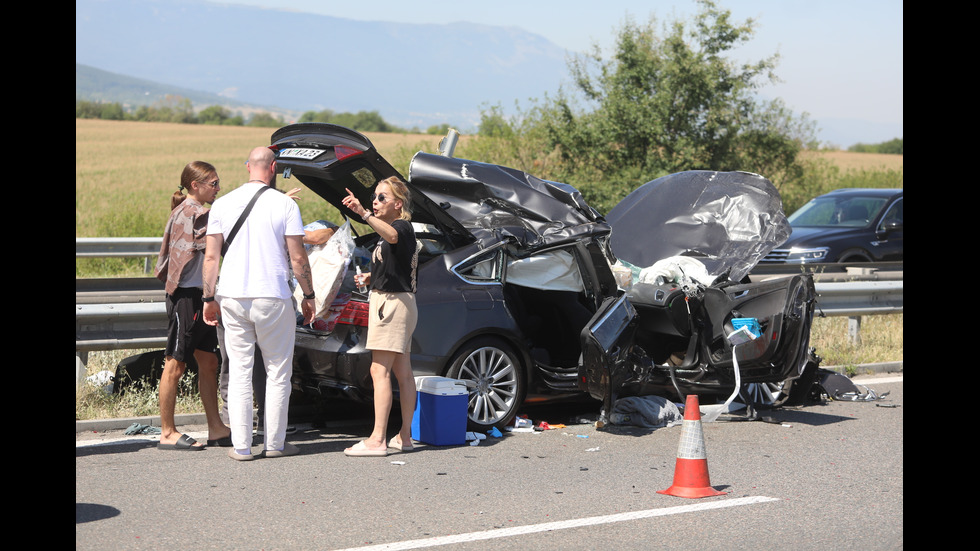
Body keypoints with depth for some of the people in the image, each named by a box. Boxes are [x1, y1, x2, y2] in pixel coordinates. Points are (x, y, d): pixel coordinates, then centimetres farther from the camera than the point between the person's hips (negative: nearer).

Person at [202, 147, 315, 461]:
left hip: (232, 297, 3)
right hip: (273, 298, -3)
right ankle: (275, 443, 10)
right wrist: (308, 296, 6)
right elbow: (298, 258, -4)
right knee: (278, 373, 8)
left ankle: (241, 446, 5)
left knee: (239, 372, 6)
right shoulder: (284, 204, -4)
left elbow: (211, 256, 3)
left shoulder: (222, 204, 4)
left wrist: (209, 297, 10)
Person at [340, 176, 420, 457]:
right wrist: (370, 277, 13)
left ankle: (377, 440, -17)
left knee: (379, 371, -14)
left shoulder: (403, 227, -12)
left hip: (392, 303, -11)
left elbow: (391, 235, -39)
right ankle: (404, 436, 15)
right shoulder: (395, 230, 19)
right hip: (396, 304, 11)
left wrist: (364, 214, -54)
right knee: (402, 372, 11)